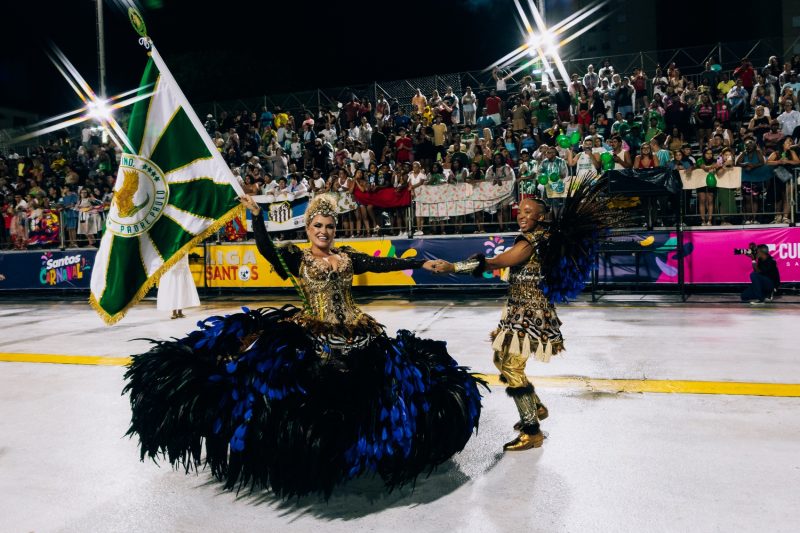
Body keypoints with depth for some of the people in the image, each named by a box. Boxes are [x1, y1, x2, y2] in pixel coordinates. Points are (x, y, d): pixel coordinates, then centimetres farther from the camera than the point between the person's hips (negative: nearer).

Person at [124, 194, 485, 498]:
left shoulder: (348, 257, 9)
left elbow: (383, 264, 8)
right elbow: (266, 249, -16)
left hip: (353, 335, 5)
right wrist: (256, 215, -27)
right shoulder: (296, 259, 0)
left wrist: (421, 262, 5)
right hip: (311, 336, -4)